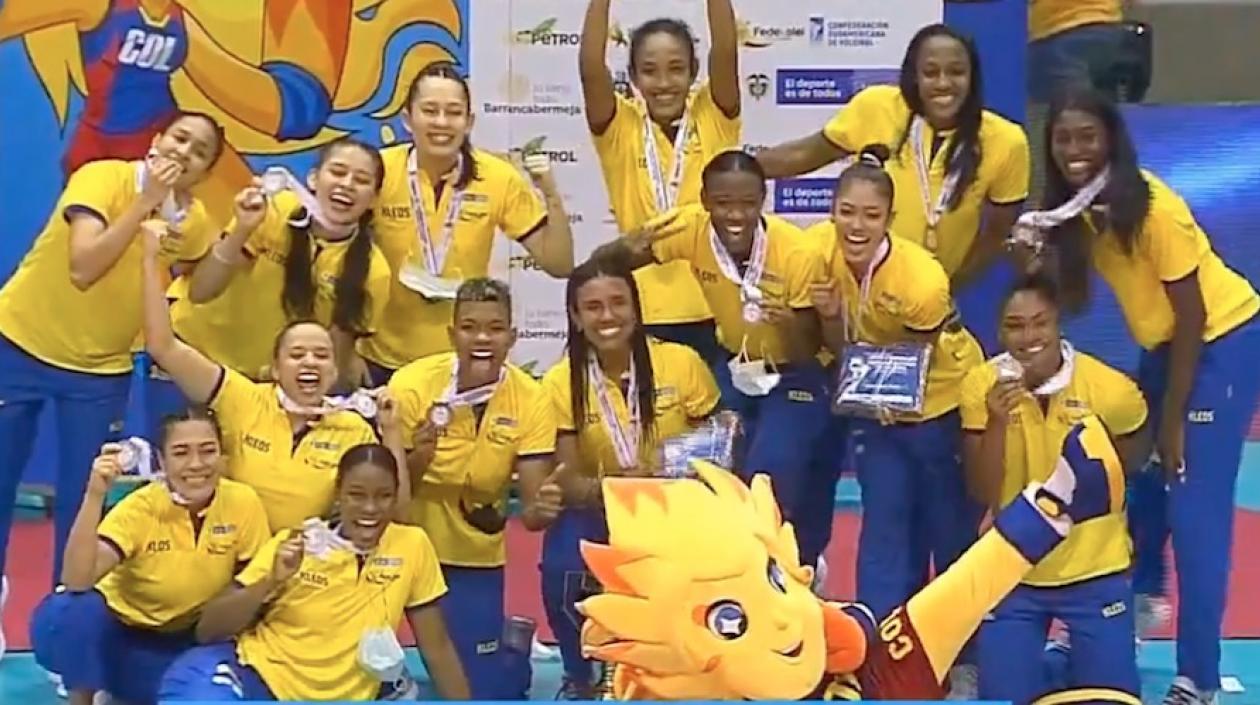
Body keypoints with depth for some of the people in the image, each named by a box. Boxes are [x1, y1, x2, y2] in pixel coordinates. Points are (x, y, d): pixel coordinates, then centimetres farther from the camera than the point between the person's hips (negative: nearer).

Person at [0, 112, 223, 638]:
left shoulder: (195, 224, -6)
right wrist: (145, 202, -32)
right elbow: (84, 268, -33)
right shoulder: (103, 177, -19)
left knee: (81, 501, 2)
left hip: (102, 369, 3)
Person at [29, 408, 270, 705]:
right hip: (120, 631, -3)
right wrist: (95, 494, -45)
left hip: (188, 641, 3)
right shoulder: (140, 509, -22)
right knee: (70, 608, -35)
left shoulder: (243, 503, -16)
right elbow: (76, 580, -37)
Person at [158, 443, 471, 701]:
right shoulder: (294, 546, -2)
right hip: (254, 672, -1)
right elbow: (207, 630, -6)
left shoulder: (412, 546, -2)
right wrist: (272, 581, -19)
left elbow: (437, 648, 6)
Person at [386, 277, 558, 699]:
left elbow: (532, 501, -14)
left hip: (474, 558, 1)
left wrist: (540, 509, -36)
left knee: (484, 690, 1)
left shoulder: (529, 399, -14)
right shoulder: (411, 385, -18)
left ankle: (508, 645, 29)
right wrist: (417, 459, -33)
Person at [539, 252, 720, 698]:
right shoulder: (561, 383, -9)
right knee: (563, 566, -31)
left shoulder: (682, 363, -10)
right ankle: (579, 678, 0)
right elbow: (566, 480, -11)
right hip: (602, 514, 0)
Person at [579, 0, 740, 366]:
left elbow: (726, 51, -14)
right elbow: (590, 64, -16)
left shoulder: (714, 119, 1)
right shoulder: (620, 128, -1)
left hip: (714, 311, 1)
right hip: (643, 315, 0)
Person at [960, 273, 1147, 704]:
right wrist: (997, 422, -28)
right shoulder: (981, 387, -13)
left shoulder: (1111, 389, -16)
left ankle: (1076, 656, 31)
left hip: (1095, 570, 0)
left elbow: (1130, 464, 6)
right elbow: (982, 495, -15)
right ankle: (1045, 661, 29)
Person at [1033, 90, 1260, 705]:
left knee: (1194, 506, -9)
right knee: (1139, 482, 12)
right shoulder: (1074, 208, -3)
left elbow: (1193, 315, -20)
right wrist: (1035, 266, -23)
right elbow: (1071, 298, -4)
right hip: (1166, 344, 8)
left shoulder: (1151, 206, -25)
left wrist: (1174, 418, -15)